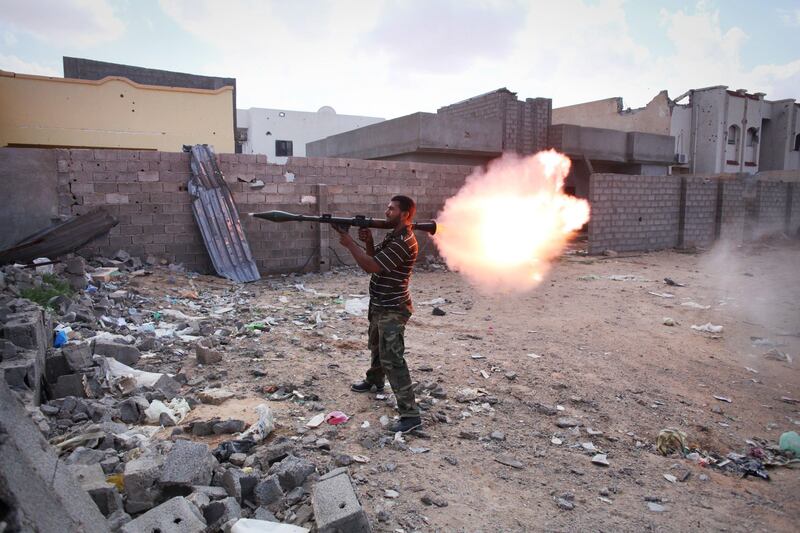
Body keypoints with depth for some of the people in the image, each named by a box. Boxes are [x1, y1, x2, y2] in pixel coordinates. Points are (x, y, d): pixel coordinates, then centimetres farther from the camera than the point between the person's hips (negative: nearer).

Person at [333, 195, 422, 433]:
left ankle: (410, 415, -10)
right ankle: (375, 381, 55)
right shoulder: (394, 236, 10)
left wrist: (350, 244, -18)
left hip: (393, 309, -11)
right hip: (380, 305, 11)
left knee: (392, 359, -13)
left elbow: (371, 267, -26)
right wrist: (368, 242, -7)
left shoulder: (403, 242, -23)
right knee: (376, 346, 29)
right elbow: (375, 259, 11)